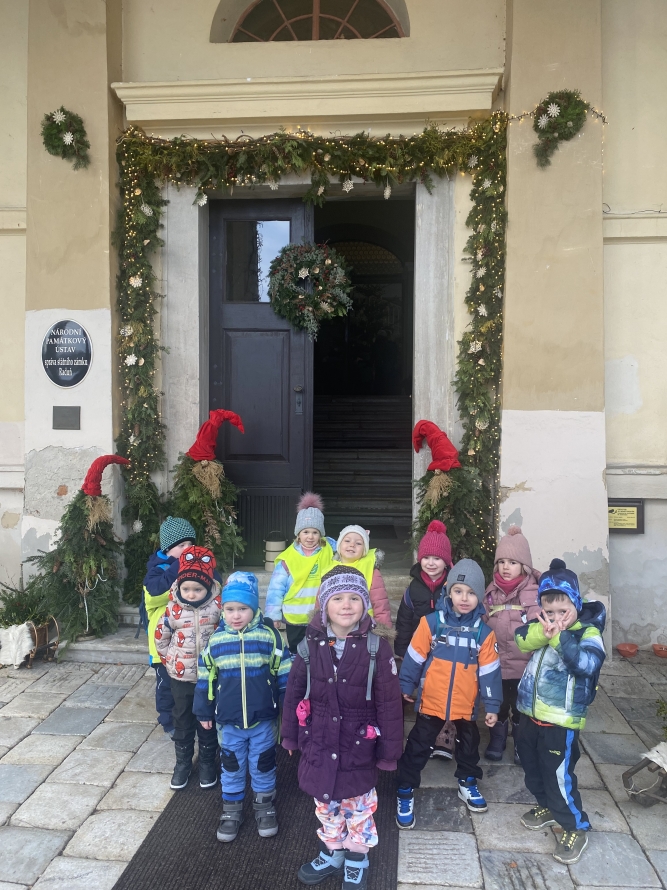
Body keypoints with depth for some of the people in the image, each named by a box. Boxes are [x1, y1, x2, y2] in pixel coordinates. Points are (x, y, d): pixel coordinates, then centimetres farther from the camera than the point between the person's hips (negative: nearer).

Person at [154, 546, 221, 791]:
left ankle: (207, 763, 32)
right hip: (180, 676, 1)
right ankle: (183, 763, 34)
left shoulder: (218, 606, -15)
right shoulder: (174, 608, -11)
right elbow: (160, 636, 3)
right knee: (182, 721, 16)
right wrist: (169, 660, 3)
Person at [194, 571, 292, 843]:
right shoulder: (215, 640, -8)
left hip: (264, 719, -1)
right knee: (231, 766, 18)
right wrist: (204, 711, 9)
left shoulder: (269, 636, -13)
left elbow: (284, 675, -4)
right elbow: (205, 678, 4)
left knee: (263, 765, 16)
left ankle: (265, 805, 39)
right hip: (228, 721, 1)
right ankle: (231, 810, 38)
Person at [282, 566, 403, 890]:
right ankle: (332, 851, 46)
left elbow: (389, 702, -11)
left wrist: (389, 750, -7)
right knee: (325, 802, 21)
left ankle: (357, 858, 42)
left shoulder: (376, 646, -17)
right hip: (319, 743, 2)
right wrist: (290, 734, 8)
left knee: (358, 804, 17)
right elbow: (294, 692, 1)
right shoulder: (311, 644, -10)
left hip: (359, 746, -2)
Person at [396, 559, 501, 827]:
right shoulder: (432, 622, -14)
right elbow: (414, 657, -5)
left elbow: (489, 671, -2)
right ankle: (405, 792, 23)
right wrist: (406, 686, 1)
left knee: (469, 744, 23)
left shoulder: (484, 632, -9)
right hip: (432, 701, -2)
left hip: (466, 704, 2)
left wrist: (492, 705, 1)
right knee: (418, 747, 8)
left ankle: (468, 783, 47)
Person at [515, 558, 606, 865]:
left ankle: (576, 827, 20)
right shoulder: (542, 626, 2)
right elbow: (521, 639, -14)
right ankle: (547, 806, 45)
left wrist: (559, 638, -36)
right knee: (531, 766, 22)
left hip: (561, 720, -7)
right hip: (532, 713, 7)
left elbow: (587, 664, -33)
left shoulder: (589, 633, -16)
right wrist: (541, 632, -30)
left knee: (559, 775, -1)